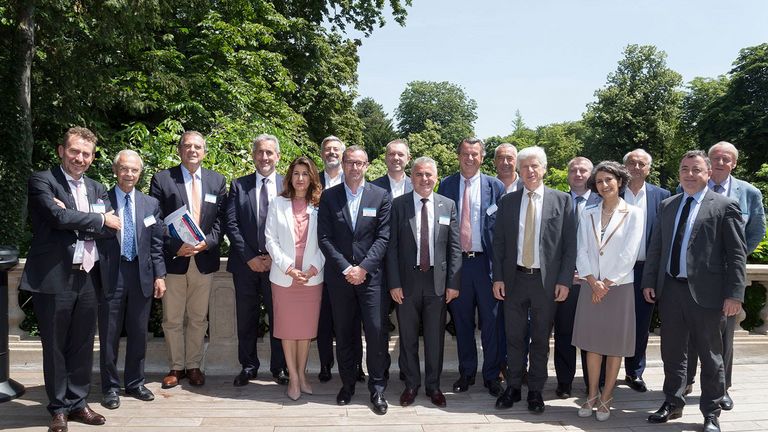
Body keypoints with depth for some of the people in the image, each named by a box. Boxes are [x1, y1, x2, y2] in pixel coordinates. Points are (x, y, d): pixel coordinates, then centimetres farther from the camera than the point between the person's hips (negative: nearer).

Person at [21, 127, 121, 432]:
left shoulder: (96, 189, 14)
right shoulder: (42, 181, -2)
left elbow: (110, 230, 1)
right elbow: (58, 217, -19)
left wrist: (72, 219, -13)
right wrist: (100, 219, -8)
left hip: (87, 278, 5)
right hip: (54, 278, -5)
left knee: (83, 346, 12)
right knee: (55, 347, 8)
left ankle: (78, 403, 26)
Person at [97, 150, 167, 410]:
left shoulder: (151, 204, 7)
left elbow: (156, 244, 7)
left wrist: (159, 275, 4)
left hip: (142, 276, 3)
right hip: (110, 276, -3)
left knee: (138, 334, 12)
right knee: (109, 335, 7)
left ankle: (135, 383, 26)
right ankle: (110, 387, 21)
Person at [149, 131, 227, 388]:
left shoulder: (217, 181, 7)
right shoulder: (162, 179, 0)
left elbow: (220, 220, 5)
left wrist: (206, 243, -11)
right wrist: (176, 247, -15)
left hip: (204, 259, 2)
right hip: (173, 259, -2)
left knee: (198, 319, 12)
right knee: (172, 319, 8)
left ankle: (194, 365, 25)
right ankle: (176, 367, 23)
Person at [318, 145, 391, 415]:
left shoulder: (381, 196, 2)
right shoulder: (329, 196, 4)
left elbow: (383, 237, -3)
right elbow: (324, 238, 0)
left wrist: (363, 267, -12)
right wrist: (345, 268, -9)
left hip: (370, 274, -1)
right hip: (339, 276, 1)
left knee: (376, 332, -4)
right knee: (343, 333, 10)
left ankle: (377, 389, 11)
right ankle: (347, 383, 25)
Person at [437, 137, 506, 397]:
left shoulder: (495, 186, 1)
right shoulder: (446, 185, 5)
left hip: (486, 261, -1)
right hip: (456, 261, 2)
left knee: (491, 321, 6)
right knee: (462, 320, 12)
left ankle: (492, 375, 21)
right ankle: (466, 373, 27)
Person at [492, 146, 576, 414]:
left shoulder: (561, 200, 0)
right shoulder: (507, 202, 5)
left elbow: (570, 244, -2)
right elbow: (498, 242, 6)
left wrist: (564, 280, -7)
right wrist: (498, 278, 0)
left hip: (546, 280, -1)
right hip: (514, 279, 2)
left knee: (541, 340, 9)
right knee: (514, 338, 10)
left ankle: (536, 391, 23)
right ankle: (513, 387, 25)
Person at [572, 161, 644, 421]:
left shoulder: (633, 214, -2)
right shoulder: (587, 214, 7)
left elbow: (628, 254, -8)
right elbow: (582, 251, 2)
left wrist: (606, 283, -11)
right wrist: (593, 282, -9)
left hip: (619, 287, -3)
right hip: (591, 286, 3)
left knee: (615, 345, 5)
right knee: (592, 342, 8)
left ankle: (606, 398, 16)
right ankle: (592, 395, 19)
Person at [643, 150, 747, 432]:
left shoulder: (724, 206, -4)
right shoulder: (667, 205, 11)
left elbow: (737, 253, -7)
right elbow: (656, 247, 12)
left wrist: (734, 294, -11)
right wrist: (649, 281, 7)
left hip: (706, 292, -4)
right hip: (670, 290, 4)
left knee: (710, 357, 9)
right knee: (672, 353, 15)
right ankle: (672, 404, 31)